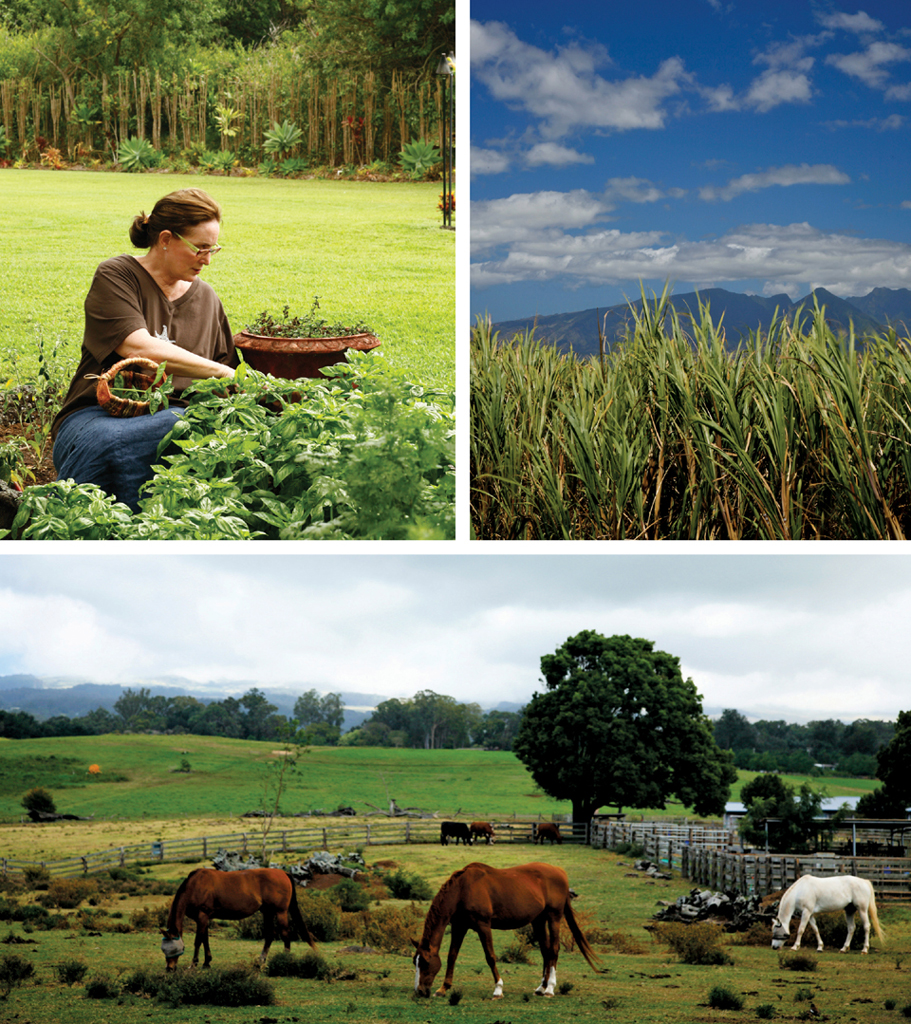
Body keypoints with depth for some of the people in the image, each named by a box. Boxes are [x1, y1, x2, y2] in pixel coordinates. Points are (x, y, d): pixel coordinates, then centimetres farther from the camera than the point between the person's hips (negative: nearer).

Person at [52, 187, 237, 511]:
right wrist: (221, 372, -17)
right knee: (109, 440, -42)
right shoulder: (115, 276, 0)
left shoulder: (207, 299, 19)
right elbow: (140, 348, -17)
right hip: (97, 415, -4)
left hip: (173, 416, 4)